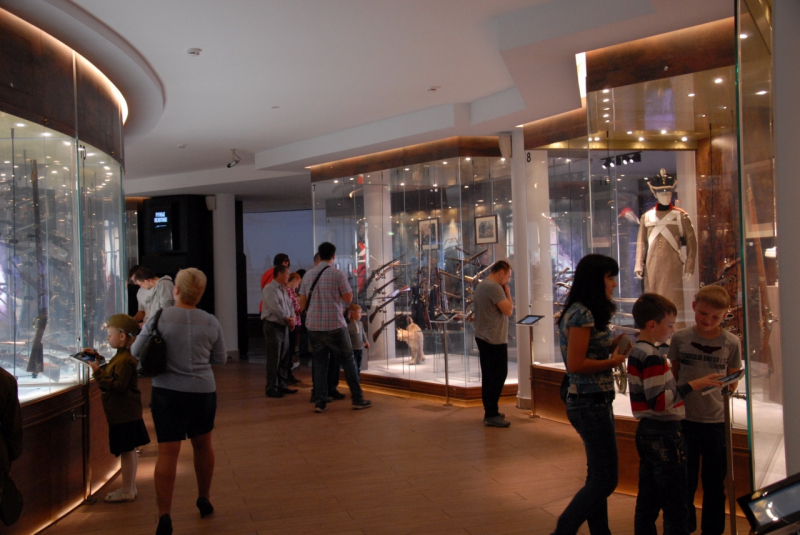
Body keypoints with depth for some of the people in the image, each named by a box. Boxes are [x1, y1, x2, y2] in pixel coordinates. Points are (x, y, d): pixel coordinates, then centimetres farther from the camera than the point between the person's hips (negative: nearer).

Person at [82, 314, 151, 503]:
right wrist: (96, 357, 27)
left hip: (123, 414, -11)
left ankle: (127, 491, 7)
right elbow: (111, 374, 26)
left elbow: (118, 386, -26)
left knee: (126, 451, -2)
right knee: (129, 451, 16)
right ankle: (130, 487, 25)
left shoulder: (125, 360, -22)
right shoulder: (123, 356, 11)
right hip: (128, 411, 11)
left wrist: (98, 373, -25)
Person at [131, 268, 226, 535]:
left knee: (167, 452, -1)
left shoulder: (158, 319, -7)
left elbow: (136, 352, 2)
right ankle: (204, 499, 36)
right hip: (203, 392, 2)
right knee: (203, 445, 20)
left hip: (167, 392, -2)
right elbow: (220, 358, 8)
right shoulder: (210, 322, -1)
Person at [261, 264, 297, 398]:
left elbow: (290, 305, 15)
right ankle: (271, 387, 0)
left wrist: (292, 318, -4)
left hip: (284, 326, 9)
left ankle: (280, 385, 21)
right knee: (274, 359, -6)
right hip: (273, 326, -9)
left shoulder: (284, 290, 17)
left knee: (283, 358, 12)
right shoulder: (270, 289, -11)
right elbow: (275, 308, -19)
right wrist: (287, 319, -13)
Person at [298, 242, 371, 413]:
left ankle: (320, 402, 6)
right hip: (334, 326, -4)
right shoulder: (338, 274, -8)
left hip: (313, 326, 4)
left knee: (319, 364, 10)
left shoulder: (308, 276, 5)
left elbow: (302, 304, 8)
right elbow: (348, 299, -4)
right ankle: (358, 399, 10)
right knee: (348, 362, 7)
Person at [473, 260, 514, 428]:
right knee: (498, 375, -5)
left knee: (488, 376, 12)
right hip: (495, 340, -10)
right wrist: (507, 291, -8)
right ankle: (491, 415, -3)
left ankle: (490, 412, 17)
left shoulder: (482, 285, 14)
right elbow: (508, 310, -18)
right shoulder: (494, 287, -18)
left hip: (483, 337, 10)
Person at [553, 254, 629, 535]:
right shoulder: (582, 314, -17)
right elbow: (576, 364, -22)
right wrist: (613, 361, -11)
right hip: (590, 403, -10)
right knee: (605, 480, -2)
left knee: (598, 478, 15)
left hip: (597, 401, 10)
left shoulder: (588, 313, 13)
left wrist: (616, 344, 1)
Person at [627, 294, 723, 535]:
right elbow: (658, 401, -24)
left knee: (647, 499, 15)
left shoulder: (636, 351, 10)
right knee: (676, 507, -2)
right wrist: (691, 386, -24)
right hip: (664, 434, -10)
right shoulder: (653, 356, -19)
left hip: (646, 431, 10)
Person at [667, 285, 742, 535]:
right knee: (684, 479, 13)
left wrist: (724, 388, -11)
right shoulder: (680, 338, -2)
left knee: (714, 482, 11)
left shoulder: (731, 342, -4)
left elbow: (732, 381, 6)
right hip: (685, 418, 1)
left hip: (716, 420, -1)